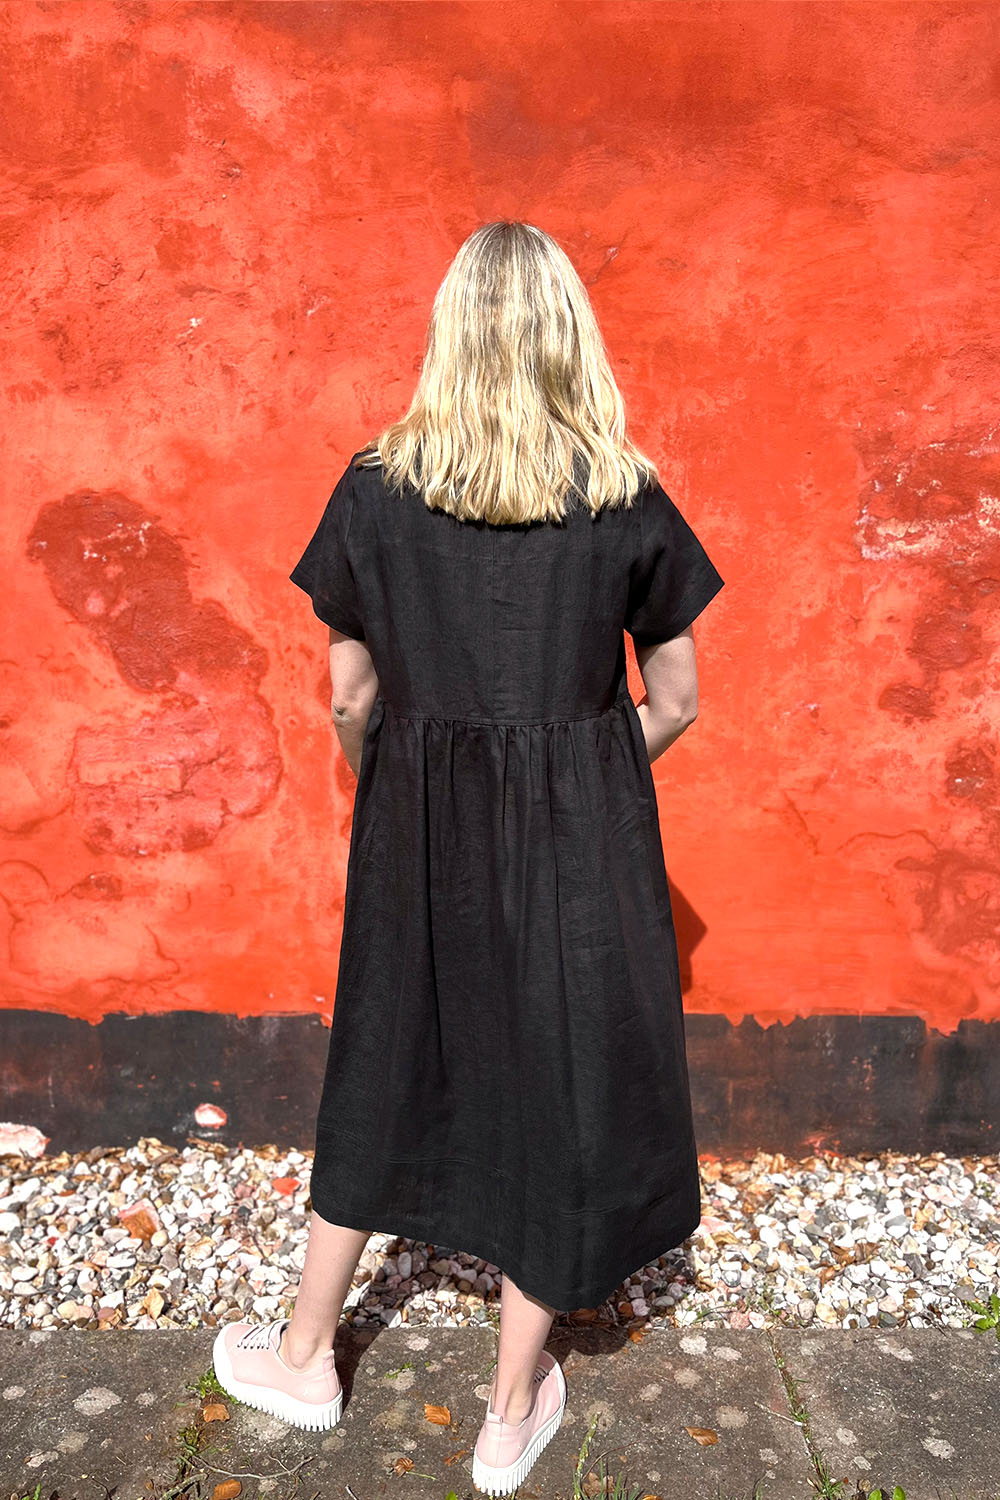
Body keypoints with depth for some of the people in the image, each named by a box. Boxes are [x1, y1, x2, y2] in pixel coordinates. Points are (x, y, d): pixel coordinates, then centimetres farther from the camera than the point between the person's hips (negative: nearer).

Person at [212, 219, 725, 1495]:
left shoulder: (376, 490, -6)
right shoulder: (627, 500, -7)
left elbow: (351, 699, -3)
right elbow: (674, 703, -2)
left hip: (420, 830, 1)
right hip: (582, 837, -1)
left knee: (387, 1069, 20)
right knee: (561, 1079, 14)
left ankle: (304, 1354, 40)